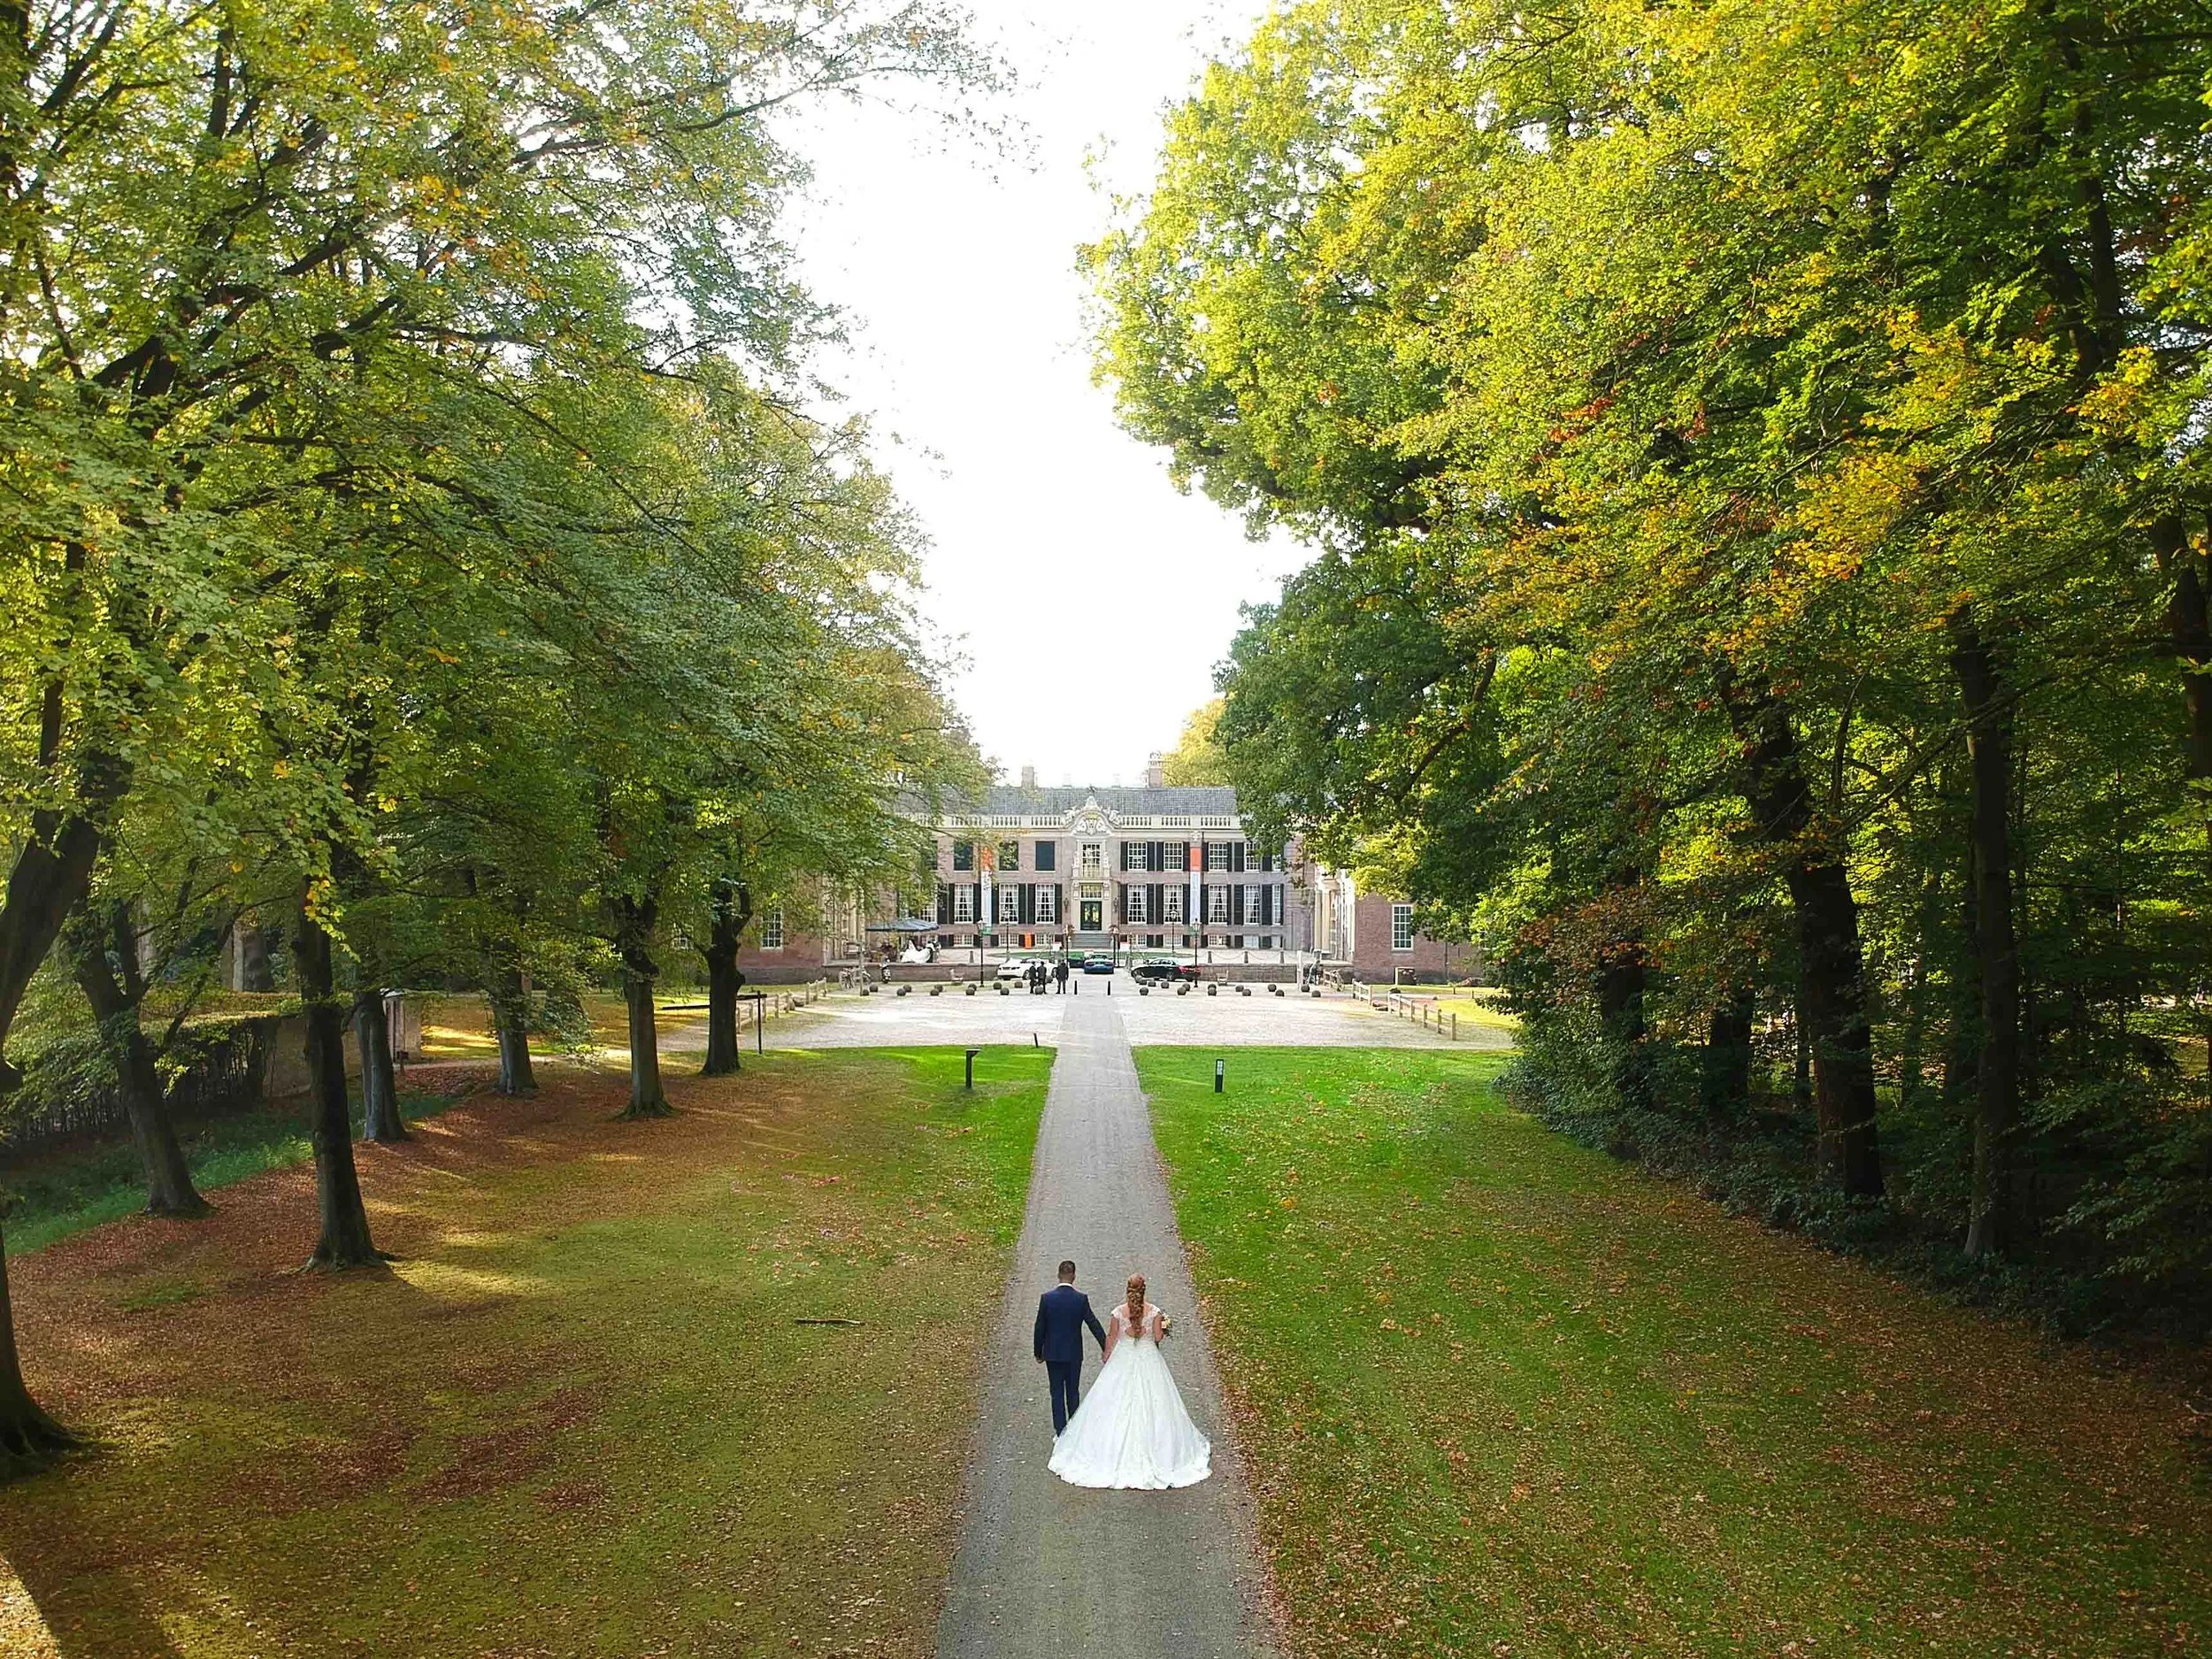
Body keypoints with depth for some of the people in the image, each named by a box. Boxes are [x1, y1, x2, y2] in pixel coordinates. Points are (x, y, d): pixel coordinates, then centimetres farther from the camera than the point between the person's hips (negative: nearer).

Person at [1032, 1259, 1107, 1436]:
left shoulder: (1047, 1298, -12)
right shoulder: (1081, 1299, -11)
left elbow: (1040, 1328, -6)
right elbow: (1094, 1325, -6)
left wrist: (1038, 1353, 6)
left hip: (1053, 1353, -1)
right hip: (1074, 1354, 1)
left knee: (1057, 1394, 7)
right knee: (1073, 1393, 14)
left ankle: (1061, 1433, 7)